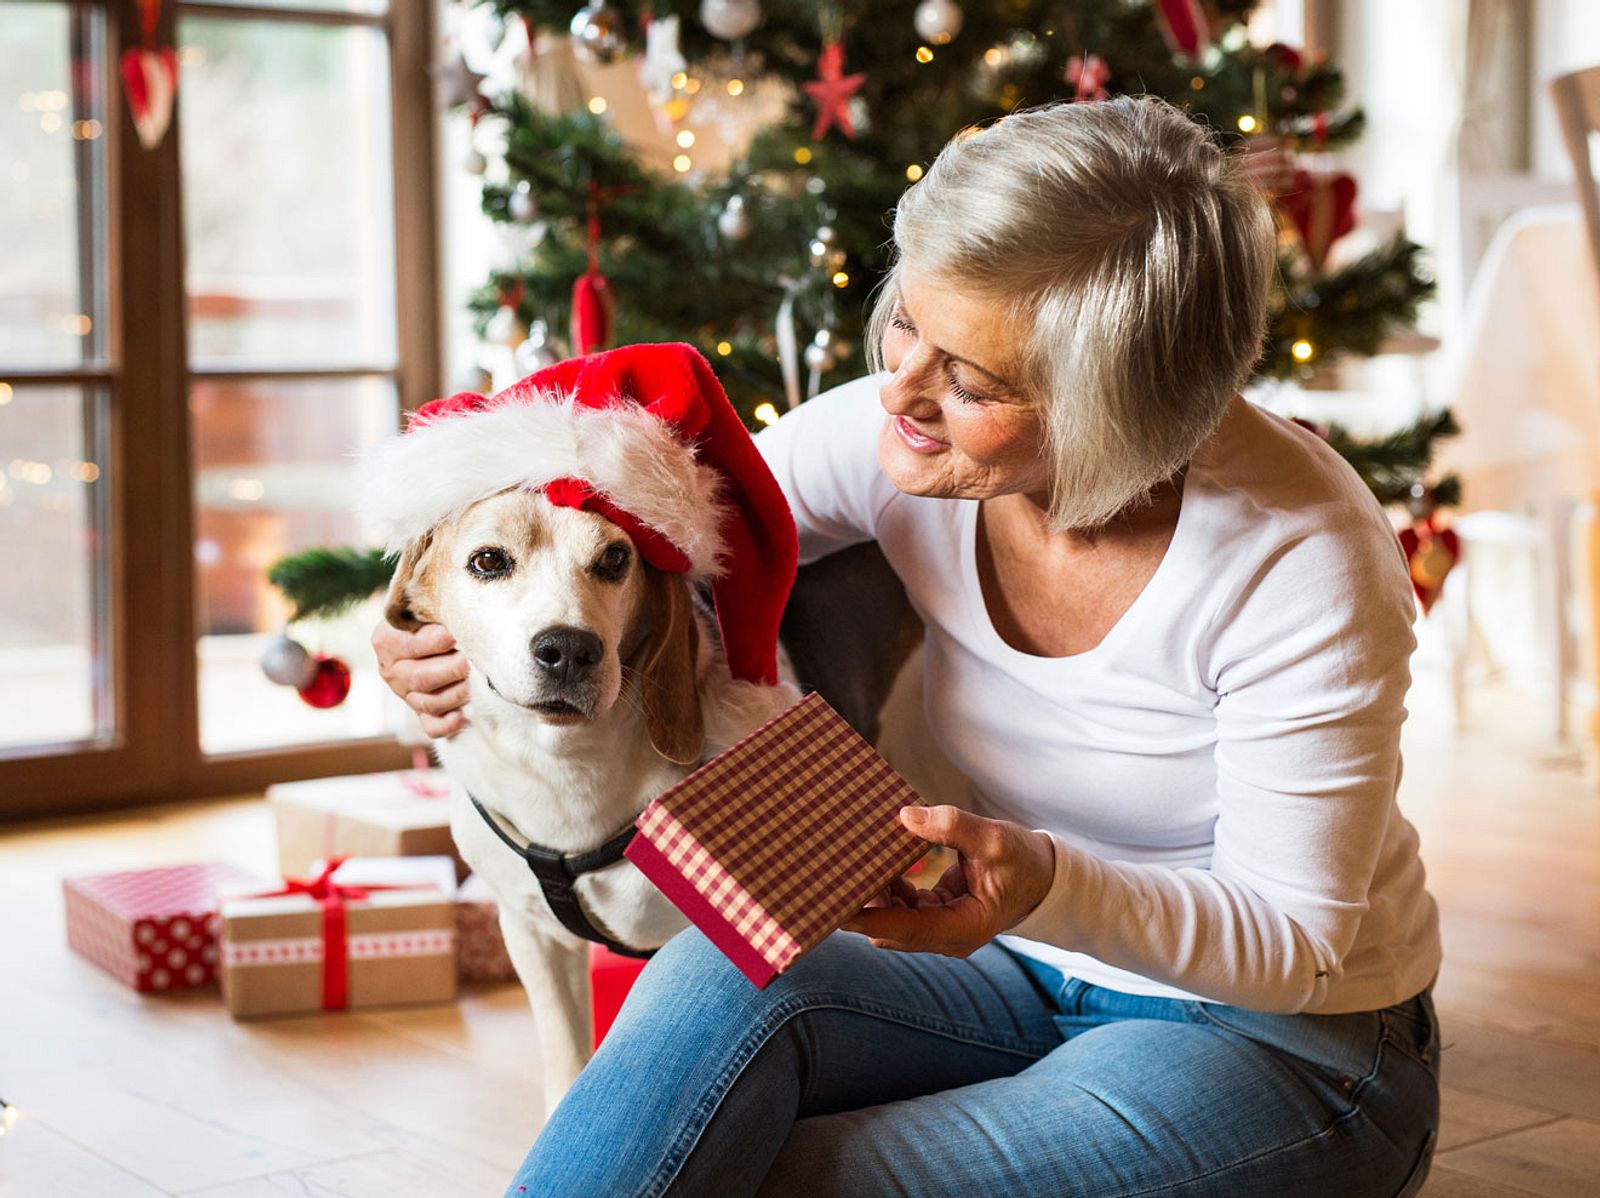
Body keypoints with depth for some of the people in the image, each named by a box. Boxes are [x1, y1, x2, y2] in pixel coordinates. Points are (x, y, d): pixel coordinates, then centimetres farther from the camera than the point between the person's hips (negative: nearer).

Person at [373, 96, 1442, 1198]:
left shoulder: (1302, 561, -26)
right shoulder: (895, 438, -14)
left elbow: (1298, 938, -20)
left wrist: (1055, 889, -38)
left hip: (1281, 1040, -4)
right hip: (1020, 977, 4)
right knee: (723, 977, -28)